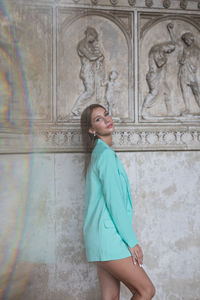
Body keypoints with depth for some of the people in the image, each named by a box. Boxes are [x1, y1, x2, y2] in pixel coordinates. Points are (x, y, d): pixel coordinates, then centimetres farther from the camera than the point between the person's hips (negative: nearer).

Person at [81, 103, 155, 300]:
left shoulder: (98, 153, 18)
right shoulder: (106, 153, -12)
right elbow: (114, 201, -17)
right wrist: (132, 241, -13)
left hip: (104, 237, 9)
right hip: (108, 236, -9)